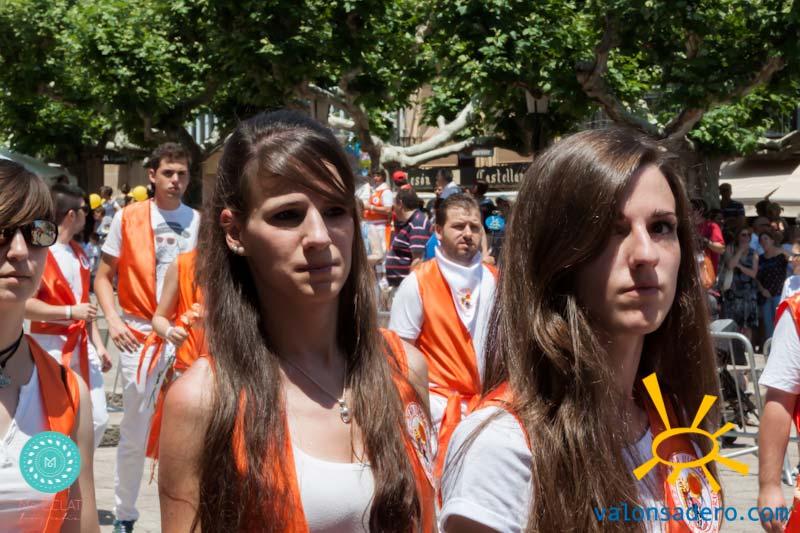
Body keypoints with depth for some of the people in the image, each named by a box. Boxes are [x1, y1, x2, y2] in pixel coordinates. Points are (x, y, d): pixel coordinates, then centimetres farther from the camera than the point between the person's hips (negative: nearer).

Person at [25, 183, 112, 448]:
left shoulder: (78, 252, 15)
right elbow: (24, 304, -21)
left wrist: (98, 344, 16)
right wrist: (70, 312, -21)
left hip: (82, 345, 8)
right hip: (51, 347, -8)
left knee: (98, 419, 7)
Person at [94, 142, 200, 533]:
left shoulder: (198, 221, 5)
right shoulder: (128, 218, 0)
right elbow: (104, 276, 5)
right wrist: (112, 319, -8)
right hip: (139, 335, -2)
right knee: (135, 433, 3)